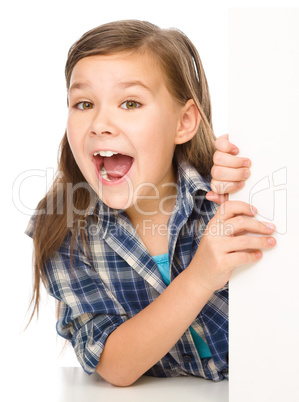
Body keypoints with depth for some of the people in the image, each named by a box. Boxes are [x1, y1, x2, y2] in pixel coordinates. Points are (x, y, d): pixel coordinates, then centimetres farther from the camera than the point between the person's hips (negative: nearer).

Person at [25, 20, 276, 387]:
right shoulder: (61, 229, -13)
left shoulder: (223, 191, -15)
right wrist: (199, 278, -33)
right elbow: (114, 368, -18)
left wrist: (252, 195, -26)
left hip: (247, 386, 0)